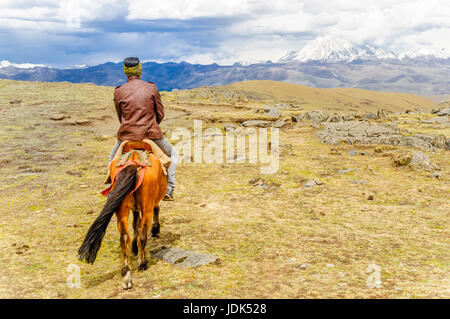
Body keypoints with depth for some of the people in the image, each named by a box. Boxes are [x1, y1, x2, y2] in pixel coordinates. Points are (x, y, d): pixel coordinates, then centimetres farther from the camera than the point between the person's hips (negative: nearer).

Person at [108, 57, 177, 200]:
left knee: (113, 158, 30)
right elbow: (160, 114, 4)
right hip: (151, 134, -1)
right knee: (172, 153, 24)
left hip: (126, 135, 1)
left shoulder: (118, 92, 1)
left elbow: (120, 118, 11)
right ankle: (169, 189, 13)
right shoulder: (151, 88, 0)